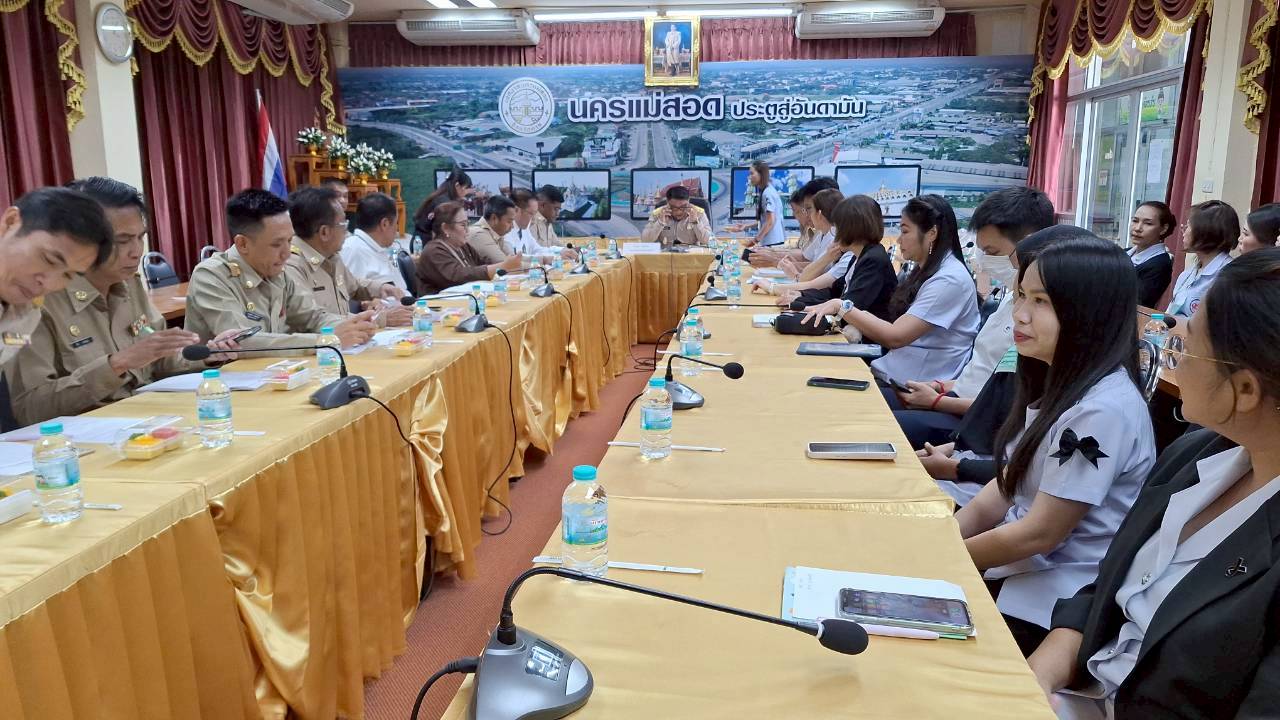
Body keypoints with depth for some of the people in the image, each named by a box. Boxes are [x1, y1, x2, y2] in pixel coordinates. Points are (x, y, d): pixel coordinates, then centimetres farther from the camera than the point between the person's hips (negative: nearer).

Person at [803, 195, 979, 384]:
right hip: (889, 371, 8)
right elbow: (897, 326, 11)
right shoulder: (925, 270, 13)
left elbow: (895, 337, -20)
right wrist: (856, 326, -5)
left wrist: (841, 307, -18)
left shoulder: (949, 280, -15)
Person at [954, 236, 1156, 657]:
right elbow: (1005, 489, 8)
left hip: (1056, 605, -7)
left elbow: (1042, 534, -22)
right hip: (1016, 564, 8)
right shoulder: (1057, 384, 5)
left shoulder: (1104, 409, -25)